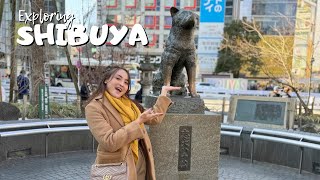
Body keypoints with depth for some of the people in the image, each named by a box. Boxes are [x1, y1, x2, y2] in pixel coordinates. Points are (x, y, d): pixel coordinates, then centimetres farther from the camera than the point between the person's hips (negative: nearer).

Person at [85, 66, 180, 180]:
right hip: (116, 167, -6)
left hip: (140, 163, 7)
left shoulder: (129, 104, 9)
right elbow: (110, 142, -23)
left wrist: (164, 92, 17)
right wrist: (138, 121, -20)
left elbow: (155, 118, 15)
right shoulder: (94, 107, -13)